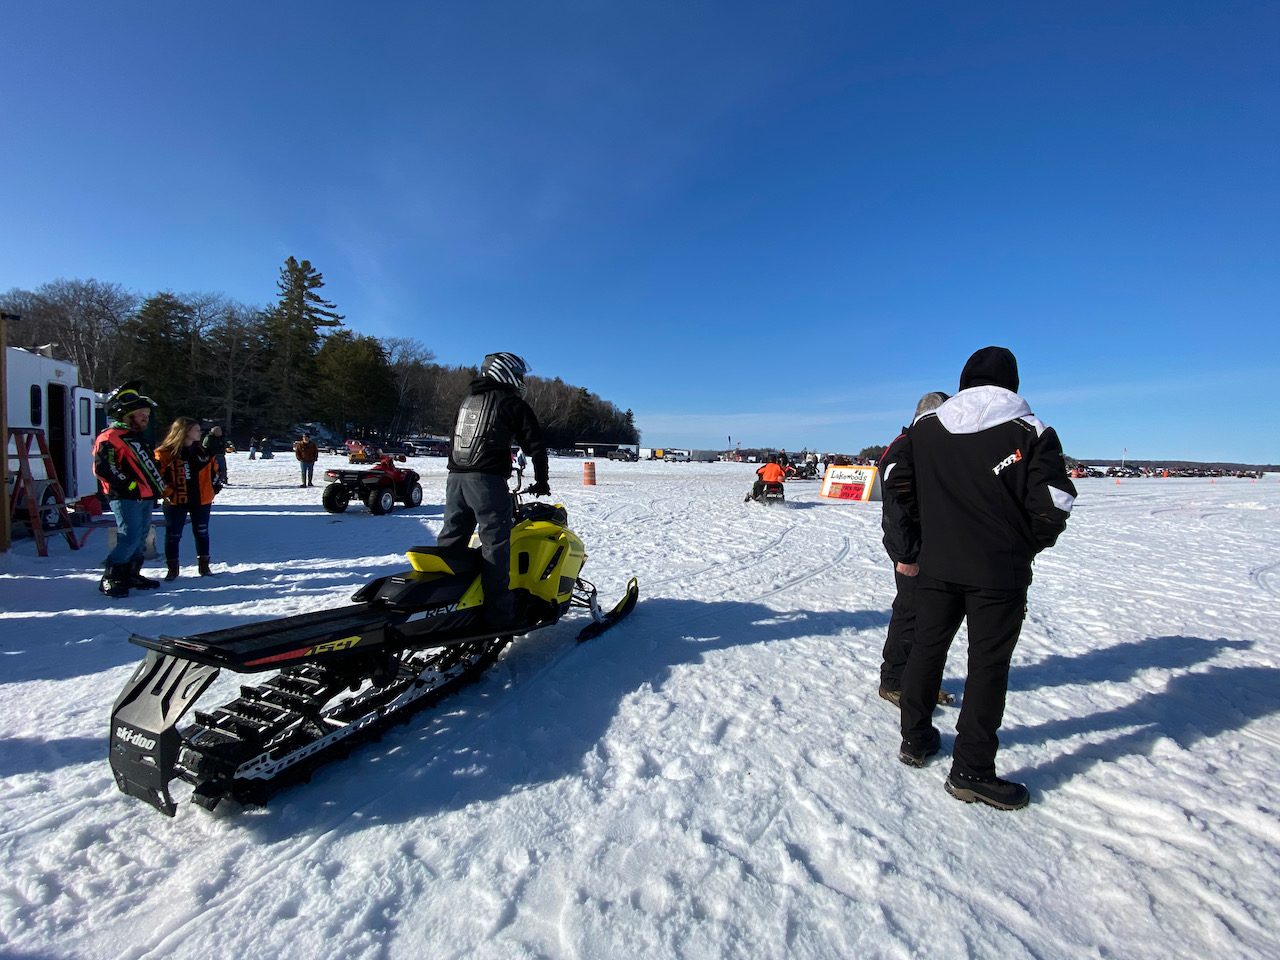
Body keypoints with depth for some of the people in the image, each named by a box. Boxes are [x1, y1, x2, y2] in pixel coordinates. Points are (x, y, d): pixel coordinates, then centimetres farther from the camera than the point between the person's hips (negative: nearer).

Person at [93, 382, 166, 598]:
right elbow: (102, 467, -18)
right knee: (130, 538, -14)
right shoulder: (110, 437, -9)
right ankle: (110, 579, -3)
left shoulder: (138, 438, 21)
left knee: (140, 539, 13)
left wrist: (156, 489, 21)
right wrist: (128, 485, -17)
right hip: (126, 499, -9)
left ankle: (131, 575, 23)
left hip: (145, 498, 9)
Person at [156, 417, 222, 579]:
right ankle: (172, 569, 17)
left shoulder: (203, 451, 4)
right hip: (176, 502, -3)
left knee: (202, 533, 11)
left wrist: (216, 485, 9)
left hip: (202, 500, 4)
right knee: (173, 535, 5)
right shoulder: (165, 453, -9)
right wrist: (168, 493, -13)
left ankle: (204, 566, 23)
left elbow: (214, 468, 16)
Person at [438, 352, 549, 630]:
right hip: (487, 480, -7)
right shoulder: (513, 403, 1)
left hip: (455, 478, 7)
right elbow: (535, 445, -3)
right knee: (495, 545, -4)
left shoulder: (467, 401, 22)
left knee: (451, 541, 12)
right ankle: (499, 613, -3)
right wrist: (541, 482, 6)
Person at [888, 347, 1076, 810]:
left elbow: (900, 486, 5)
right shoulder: (1031, 433, -7)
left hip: (936, 565, 3)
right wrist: (1030, 546, 6)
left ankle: (915, 739, 30)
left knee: (926, 648, 16)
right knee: (988, 664, 6)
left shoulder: (925, 427, 2)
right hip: (999, 572, -3)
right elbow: (1052, 506, -11)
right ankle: (971, 771, 12)